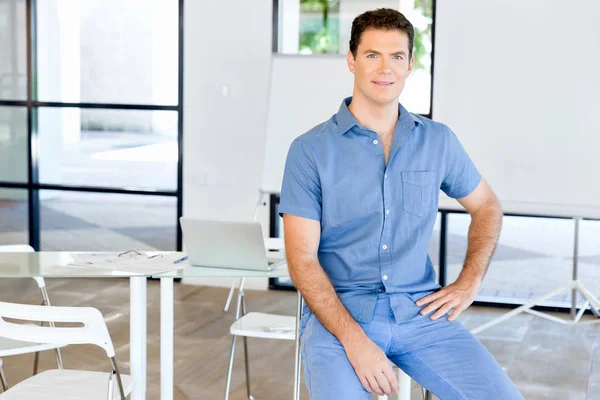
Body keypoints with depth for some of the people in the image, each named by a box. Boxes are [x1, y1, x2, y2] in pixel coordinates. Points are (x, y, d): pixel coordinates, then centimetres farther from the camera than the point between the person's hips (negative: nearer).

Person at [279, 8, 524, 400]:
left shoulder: (438, 140, 8)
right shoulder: (311, 150, -3)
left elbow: (486, 206, 24)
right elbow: (302, 258, -7)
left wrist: (469, 283, 8)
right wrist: (354, 340, -18)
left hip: (421, 311, 3)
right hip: (337, 313, -3)